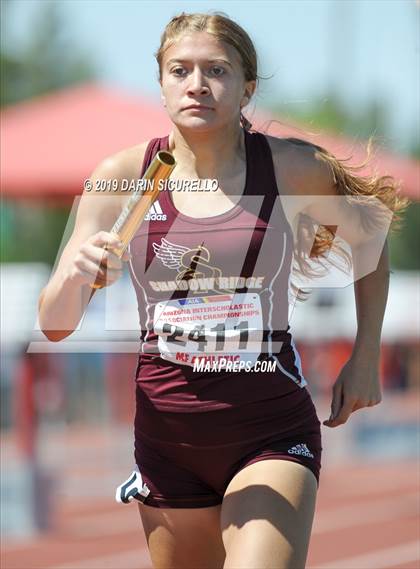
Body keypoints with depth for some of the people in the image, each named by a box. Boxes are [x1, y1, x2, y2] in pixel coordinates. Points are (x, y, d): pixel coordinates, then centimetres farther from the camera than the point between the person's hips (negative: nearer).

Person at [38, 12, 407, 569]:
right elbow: (53, 324, -2)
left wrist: (365, 358, 10)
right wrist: (75, 276, -24)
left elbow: (369, 238, 16)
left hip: (272, 434, -2)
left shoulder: (292, 167, -5)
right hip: (166, 434, 3)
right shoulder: (121, 176, -3)